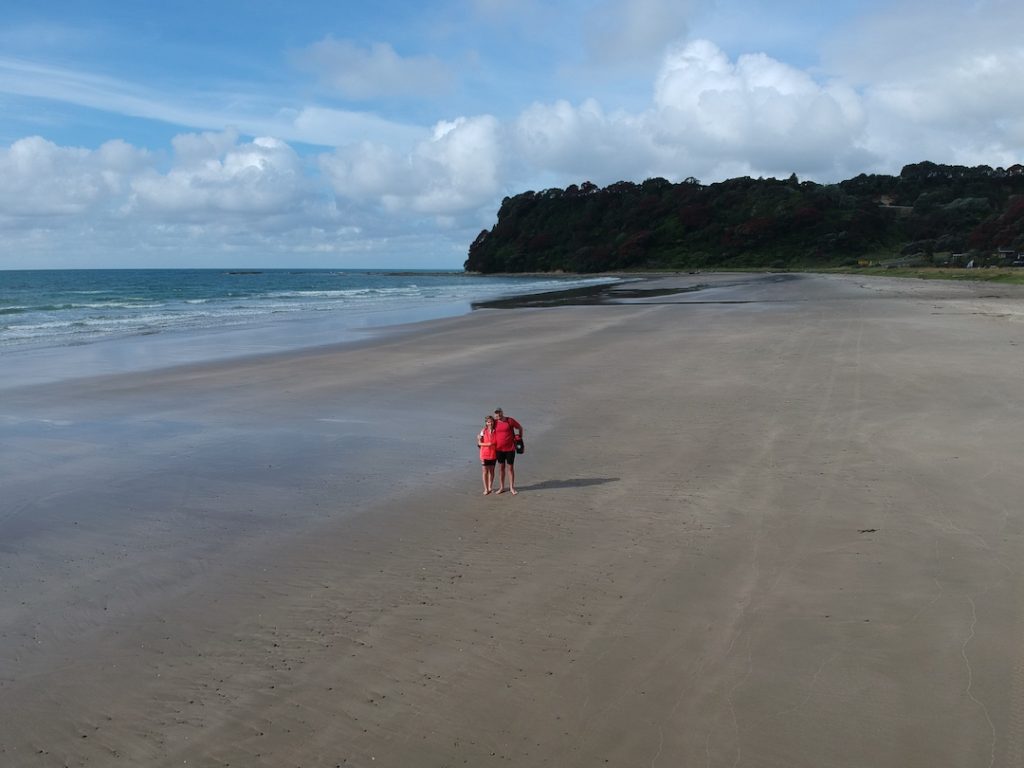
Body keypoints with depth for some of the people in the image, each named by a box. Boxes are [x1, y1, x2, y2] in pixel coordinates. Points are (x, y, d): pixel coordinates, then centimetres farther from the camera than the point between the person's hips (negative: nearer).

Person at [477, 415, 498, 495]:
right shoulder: (483, 431, -7)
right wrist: (487, 444, -21)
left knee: (491, 471, 12)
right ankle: (486, 489, 10)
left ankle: (490, 487, 25)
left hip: (493, 454, 2)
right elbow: (479, 443, -5)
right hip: (485, 454, -2)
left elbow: (497, 442, 6)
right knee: (485, 471, 2)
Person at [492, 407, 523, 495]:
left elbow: (520, 428, 6)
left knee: (511, 467, 3)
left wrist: (520, 438, 10)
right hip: (499, 449, 2)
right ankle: (501, 487, 18)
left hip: (510, 448, -2)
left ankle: (512, 488, 11)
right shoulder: (495, 422, 0)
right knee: (501, 467, 10)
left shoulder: (510, 420, -7)